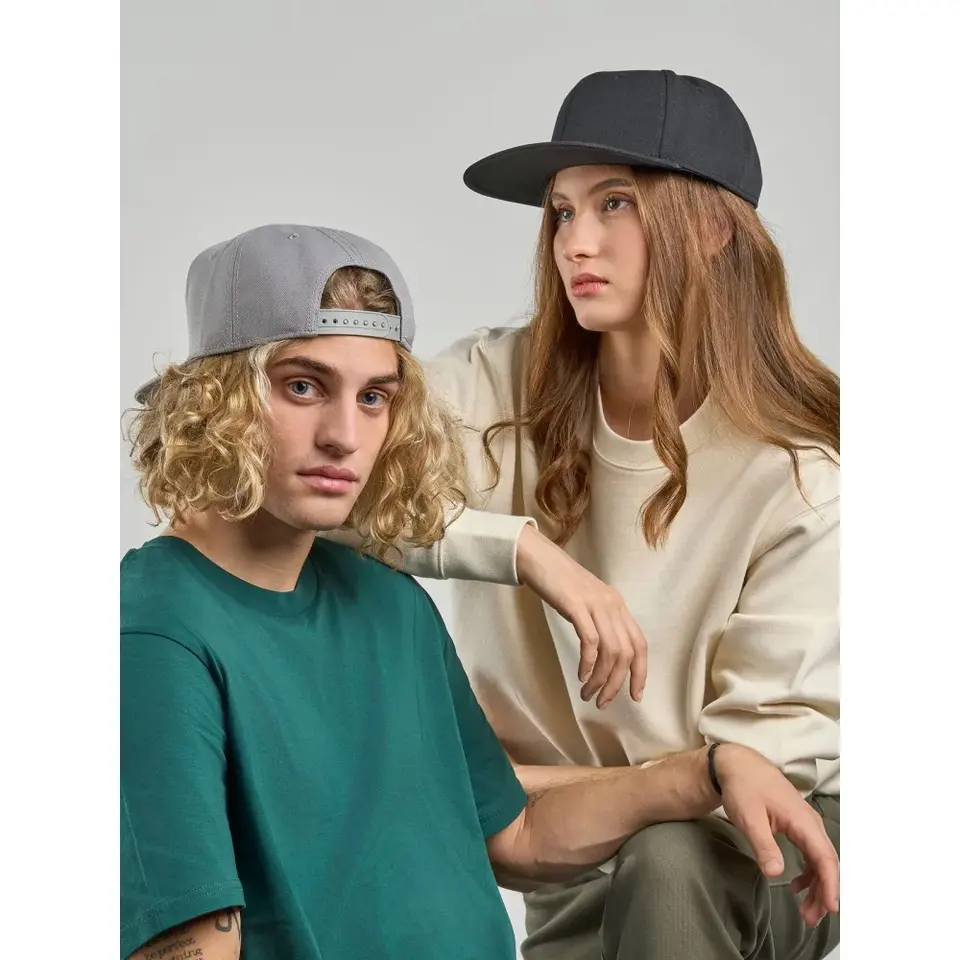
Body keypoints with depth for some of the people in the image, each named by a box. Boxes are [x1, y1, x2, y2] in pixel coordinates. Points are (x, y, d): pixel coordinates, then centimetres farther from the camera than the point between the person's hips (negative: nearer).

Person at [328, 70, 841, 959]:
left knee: (667, 858, -31)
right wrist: (528, 549, -37)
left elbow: (769, 762, -16)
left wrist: (489, 781, -20)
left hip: (748, 853, -2)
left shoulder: (802, 471, -17)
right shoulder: (500, 387, -11)